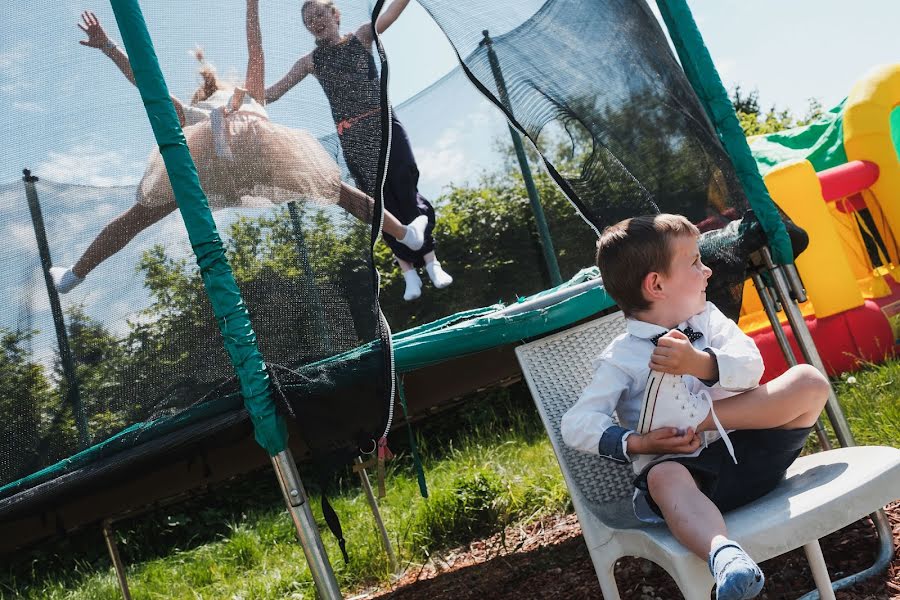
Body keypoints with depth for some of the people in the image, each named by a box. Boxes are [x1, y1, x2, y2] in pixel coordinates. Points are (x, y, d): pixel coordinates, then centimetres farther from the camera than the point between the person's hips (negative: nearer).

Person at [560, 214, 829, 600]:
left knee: (809, 382, -12)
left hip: (745, 453, 5)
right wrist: (634, 444, -20)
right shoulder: (621, 358, 2)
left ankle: (699, 415, -19)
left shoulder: (708, 318, 15)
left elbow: (750, 368, -3)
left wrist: (699, 362, -22)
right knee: (663, 477, -40)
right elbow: (576, 424, -6)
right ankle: (722, 553, -65)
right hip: (681, 466, -4)